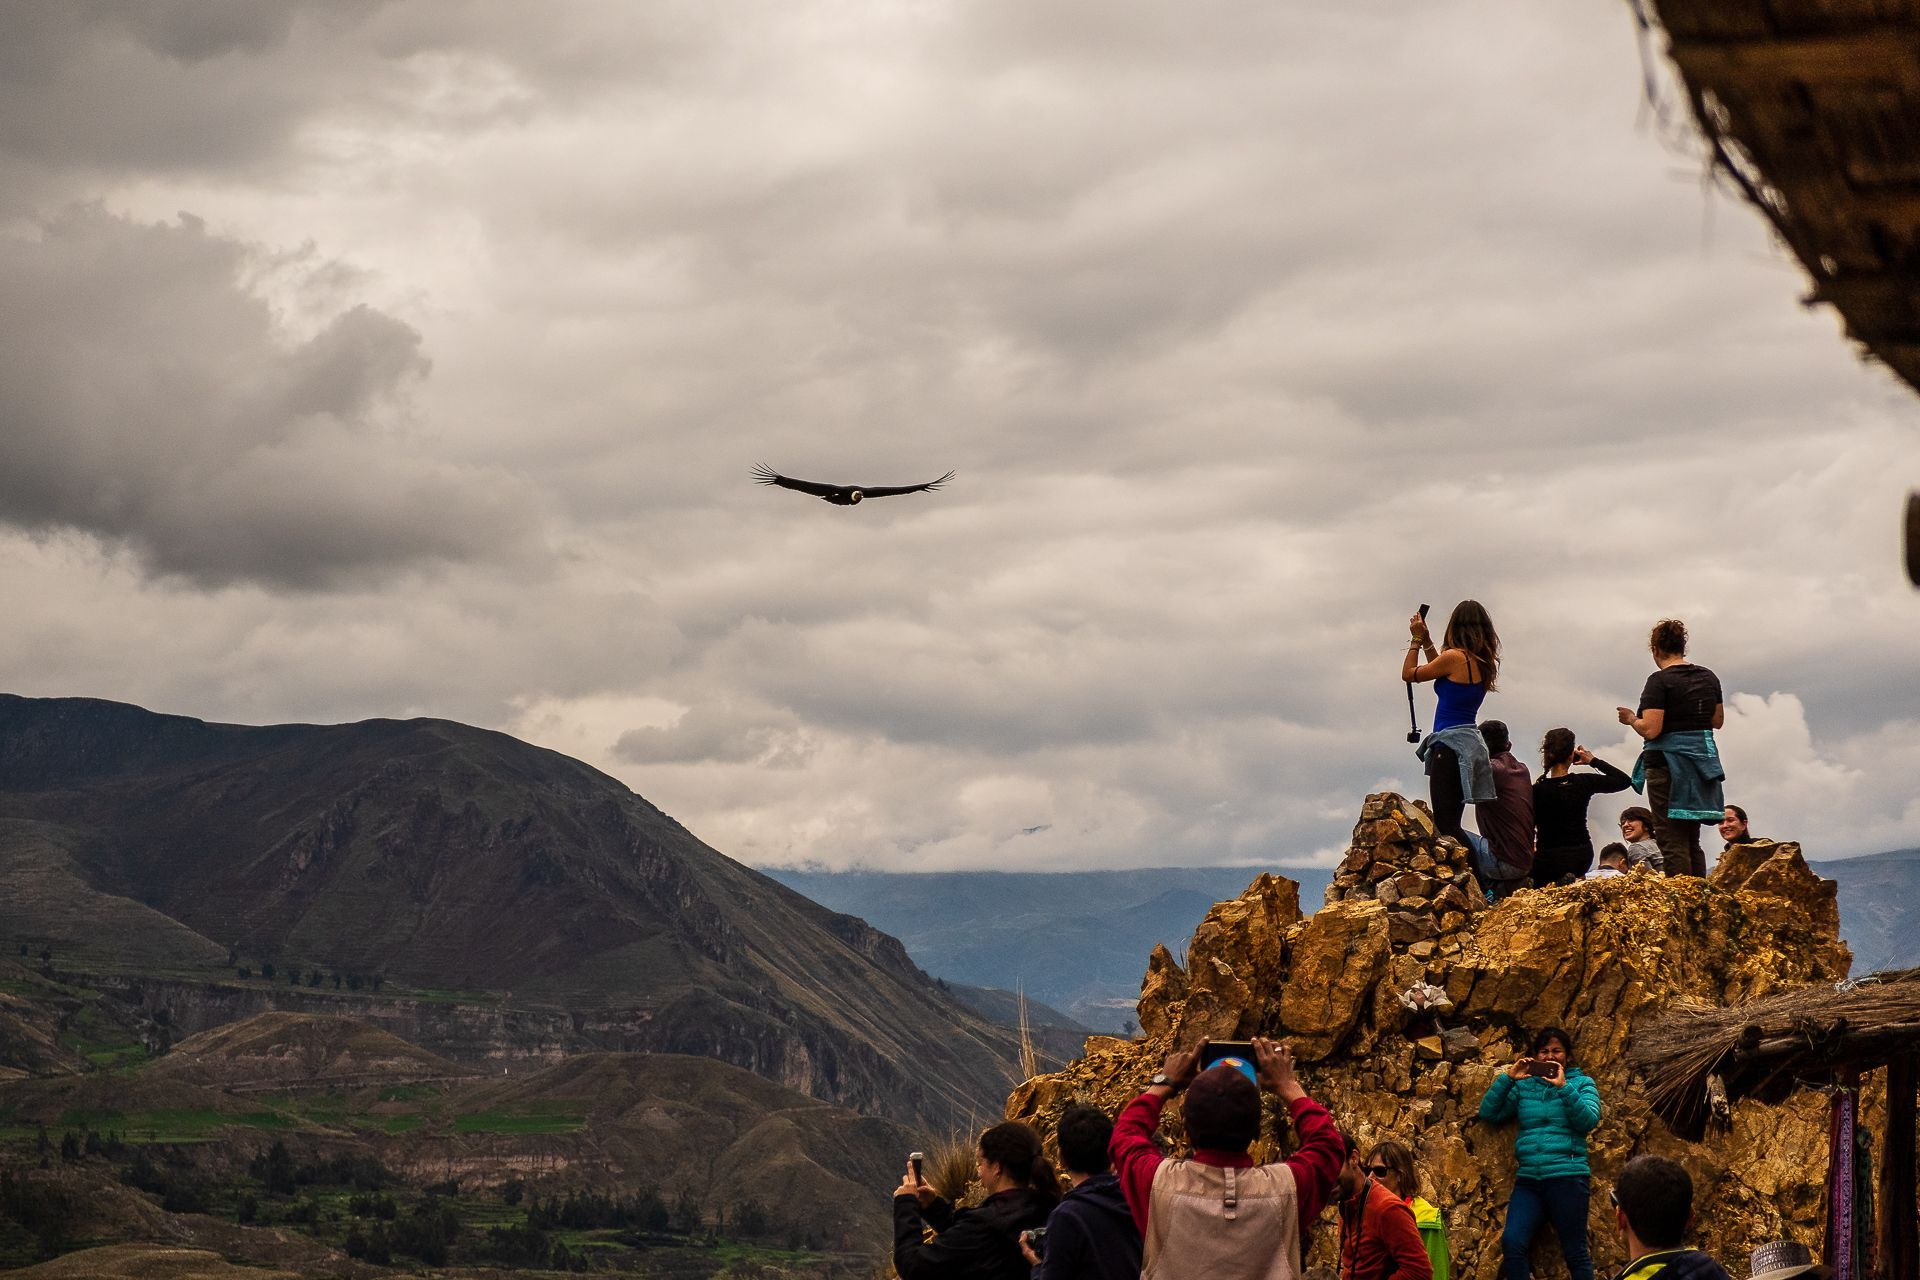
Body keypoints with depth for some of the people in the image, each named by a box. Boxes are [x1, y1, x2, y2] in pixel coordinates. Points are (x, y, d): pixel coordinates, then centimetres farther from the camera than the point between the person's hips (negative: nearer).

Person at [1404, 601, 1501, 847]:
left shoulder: (1455, 657, -12)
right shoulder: (1483, 663, 12)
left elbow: (1409, 674, 0)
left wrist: (1417, 639, 12)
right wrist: (1426, 640, 32)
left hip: (1452, 743, -9)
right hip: (1471, 742, 9)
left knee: (1446, 825, -12)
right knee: (1451, 825, 11)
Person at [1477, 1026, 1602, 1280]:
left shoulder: (1581, 1083, 9)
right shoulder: (1524, 1085, 16)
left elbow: (1588, 1121, -6)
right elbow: (1489, 1113, 9)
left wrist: (1563, 1087, -14)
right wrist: (1507, 1078, 0)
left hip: (1566, 1177, -2)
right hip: (1528, 1180, 3)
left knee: (1575, 1253, -3)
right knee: (1511, 1242, -18)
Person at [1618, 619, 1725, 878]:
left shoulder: (1660, 681, -13)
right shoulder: (1708, 677, 8)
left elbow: (1650, 730, -19)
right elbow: (1717, 721, 17)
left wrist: (1631, 719, -1)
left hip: (1668, 762, -7)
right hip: (1702, 759, 7)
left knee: (1672, 840, -4)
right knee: (1692, 840, 15)